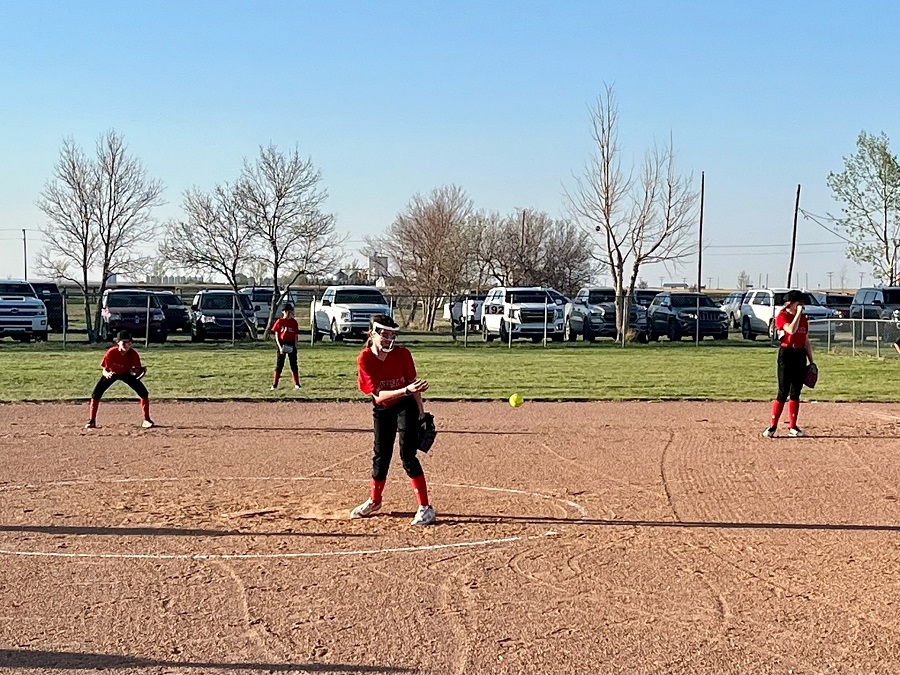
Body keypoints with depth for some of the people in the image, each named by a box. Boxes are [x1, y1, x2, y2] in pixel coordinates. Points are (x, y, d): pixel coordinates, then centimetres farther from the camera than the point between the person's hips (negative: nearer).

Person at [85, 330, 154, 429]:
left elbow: (137, 371, -24)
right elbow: (105, 370, -24)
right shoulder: (111, 352, -33)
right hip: (111, 373, -1)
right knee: (96, 393, -15)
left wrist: (136, 372, -47)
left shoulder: (133, 354, -30)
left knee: (143, 392, -13)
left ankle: (146, 420, 0)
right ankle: (92, 421, -1)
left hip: (126, 373, 1)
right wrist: (107, 374, -47)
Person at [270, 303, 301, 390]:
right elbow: (276, 336, -3)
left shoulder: (294, 322, 3)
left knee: (294, 364, 6)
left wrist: (295, 347, -3)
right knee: (279, 365, 1)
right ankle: (274, 384, 5)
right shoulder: (279, 321, -2)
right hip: (282, 344, -2)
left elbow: (296, 336, 5)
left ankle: (296, 384, 13)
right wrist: (280, 347, -13)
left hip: (291, 345, 2)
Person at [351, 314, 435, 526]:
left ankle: (425, 507, -7)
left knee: (407, 455, -12)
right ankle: (374, 501, 35)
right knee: (381, 456, 12)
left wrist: (421, 413, -2)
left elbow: (413, 384, -3)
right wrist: (405, 390, -39)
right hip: (382, 410, 2)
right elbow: (378, 395, -25)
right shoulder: (365, 359, -19)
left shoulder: (402, 354, -17)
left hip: (406, 407, -2)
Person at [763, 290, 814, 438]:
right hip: (786, 354, -6)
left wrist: (811, 361, 14)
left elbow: (806, 342, 17)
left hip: (801, 356, 6)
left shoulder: (804, 319, 13)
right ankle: (773, 426, -3)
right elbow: (791, 330, -26)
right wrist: (798, 313, -18)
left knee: (795, 392, 8)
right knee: (783, 392, -8)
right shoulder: (782, 317, -7)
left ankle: (792, 426, 14)